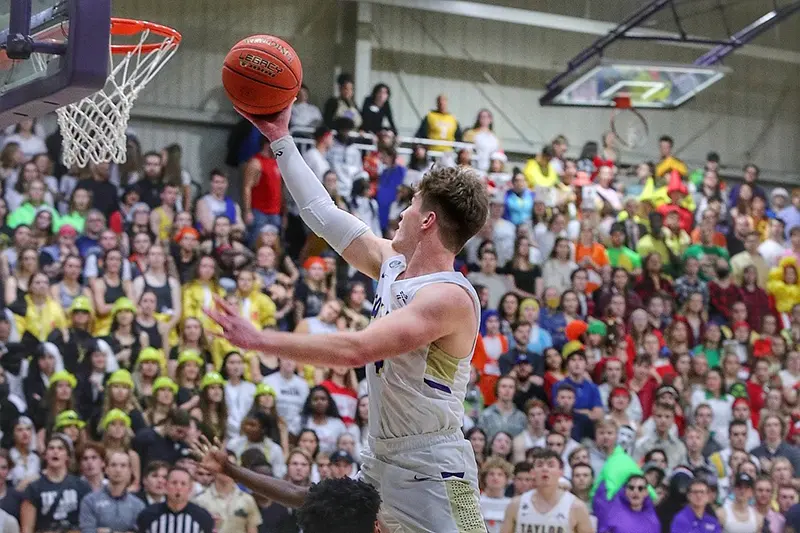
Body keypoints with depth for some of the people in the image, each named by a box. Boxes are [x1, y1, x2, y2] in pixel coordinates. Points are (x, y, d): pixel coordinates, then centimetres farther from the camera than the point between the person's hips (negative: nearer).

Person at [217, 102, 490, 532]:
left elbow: (354, 350, -28)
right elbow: (324, 215, 16)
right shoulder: (393, 265, 7)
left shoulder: (450, 296, -20)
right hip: (380, 460, 9)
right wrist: (280, 139, 19)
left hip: (431, 475, -9)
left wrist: (259, 340, -26)